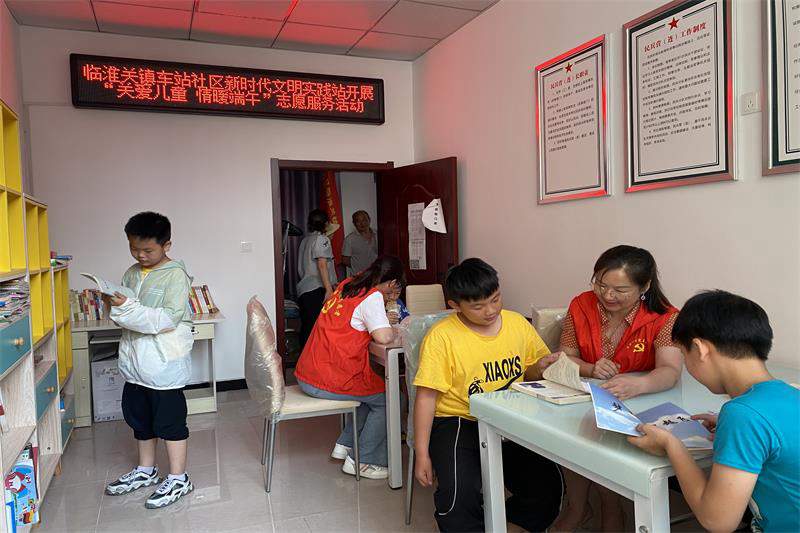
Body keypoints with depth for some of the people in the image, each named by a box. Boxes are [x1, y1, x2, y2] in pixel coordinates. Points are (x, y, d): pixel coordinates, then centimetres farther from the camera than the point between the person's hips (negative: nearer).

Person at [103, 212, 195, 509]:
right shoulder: (131, 273, 9)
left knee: (170, 421, 3)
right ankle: (145, 471, 38)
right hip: (135, 362, 8)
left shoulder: (175, 275, -13)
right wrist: (113, 305, -9)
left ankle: (178, 480, 17)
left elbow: (169, 319, -22)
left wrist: (127, 309, -27)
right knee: (140, 419, 20)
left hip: (165, 364, -8)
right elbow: (122, 316, 13)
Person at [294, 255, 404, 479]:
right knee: (386, 399, 8)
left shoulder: (348, 284, 10)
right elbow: (383, 337, -26)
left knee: (372, 392, 25)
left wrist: (382, 318, 18)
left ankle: (344, 444, 27)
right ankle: (361, 461, 13)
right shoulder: (373, 297, -14)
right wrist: (393, 331, -4)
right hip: (326, 382, -8)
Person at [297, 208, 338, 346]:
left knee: (306, 328, 11)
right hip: (317, 290, -8)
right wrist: (329, 289, -21)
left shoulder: (305, 240, 19)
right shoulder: (322, 239, -4)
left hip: (303, 289, 8)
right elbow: (322, 265, -16)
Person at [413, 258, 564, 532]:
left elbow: (530, 373, 17)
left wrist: (541, 367, -7)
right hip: (458, 424, -4)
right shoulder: (441, 336, -11)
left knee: (547, 488, -10)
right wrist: (422, 454, -10)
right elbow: (427, 396, -9)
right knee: (459, 495, -28)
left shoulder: (518, 324, 2)